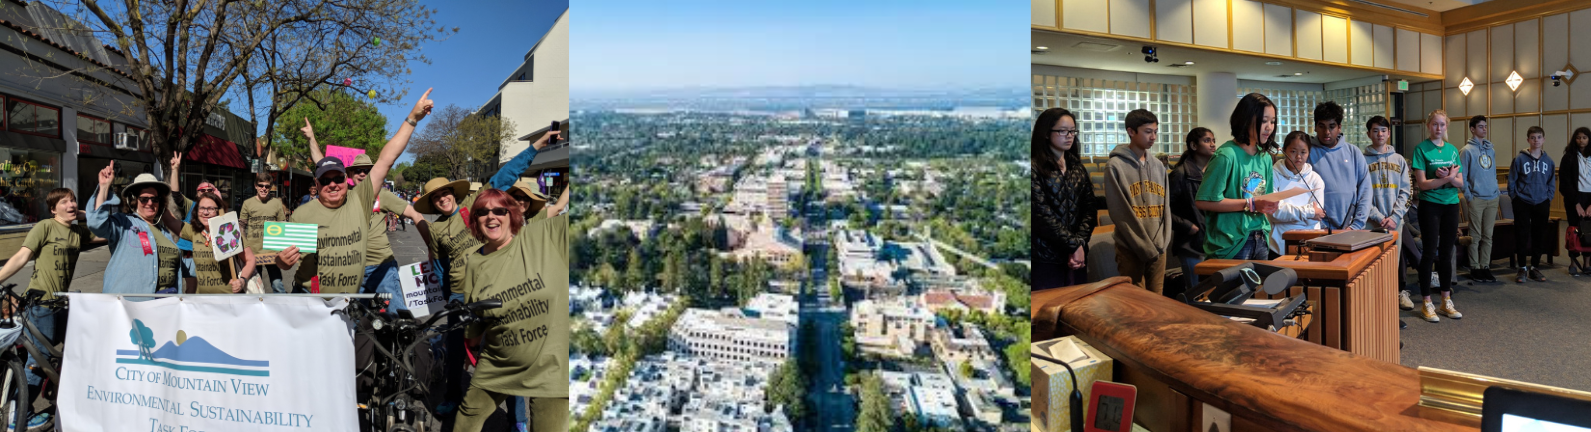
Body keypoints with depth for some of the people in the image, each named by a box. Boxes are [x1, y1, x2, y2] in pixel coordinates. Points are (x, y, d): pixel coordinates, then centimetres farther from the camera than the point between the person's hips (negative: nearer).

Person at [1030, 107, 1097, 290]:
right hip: (1046, 256, -6)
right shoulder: (1035, 168, -8)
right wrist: (1074, 244, -13)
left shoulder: (1077, 168, 13)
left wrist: (1080, 243, -10)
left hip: (1077, 254, 6)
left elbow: (1089, 208, 5)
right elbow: (1042, 214, -15)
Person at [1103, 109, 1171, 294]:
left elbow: (1165, 206, 11)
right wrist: (1145, 248, -12)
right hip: (1131, 248, -5)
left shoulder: (1159, 166, 11)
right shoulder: (1115, 166, -8)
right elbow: (1120, 213, -11)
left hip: (1159, 248, 5)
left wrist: (1162, 243, -2)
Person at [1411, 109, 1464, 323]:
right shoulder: (1421, 149, -5)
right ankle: (1427, 304, 6)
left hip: (1451, 204, 5)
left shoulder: (1452, 150, 9)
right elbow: (1422, 183, -11)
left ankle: (1446, 301, 18)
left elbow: (1460, 182, 5)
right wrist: (1447, 178, -17)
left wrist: (1448, 177, -14)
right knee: (1430, 252, -2)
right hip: (1430, 205, -5)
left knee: (1446, 253, 10)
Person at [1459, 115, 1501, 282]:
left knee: (1488, 235, 9)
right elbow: (1462, 176, -8)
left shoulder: (1491, 149, 13)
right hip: (1476, 199, -6)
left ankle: (1485, 267, 16)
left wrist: (1496, 191, 10)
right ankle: (1475, 268, 6)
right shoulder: (1467, 150, -6)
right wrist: (1468, 196, -12)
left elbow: (1494, 172, 18)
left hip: (1492, 199, 6)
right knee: (1475, 236, -1)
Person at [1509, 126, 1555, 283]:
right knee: (1522, 236, -1)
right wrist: (1515, 198, -5)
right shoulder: (1519, 159, -6)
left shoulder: (1548, 161, 5)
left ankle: (1535, 268, 18)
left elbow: (1551, 183, 11)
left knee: (1539, 237, 8)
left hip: (1542, 204, 3)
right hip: (1522, 204, -3)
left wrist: (1549, 198, 3)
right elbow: (1511, 181, -2)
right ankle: (1522, 268, 8)